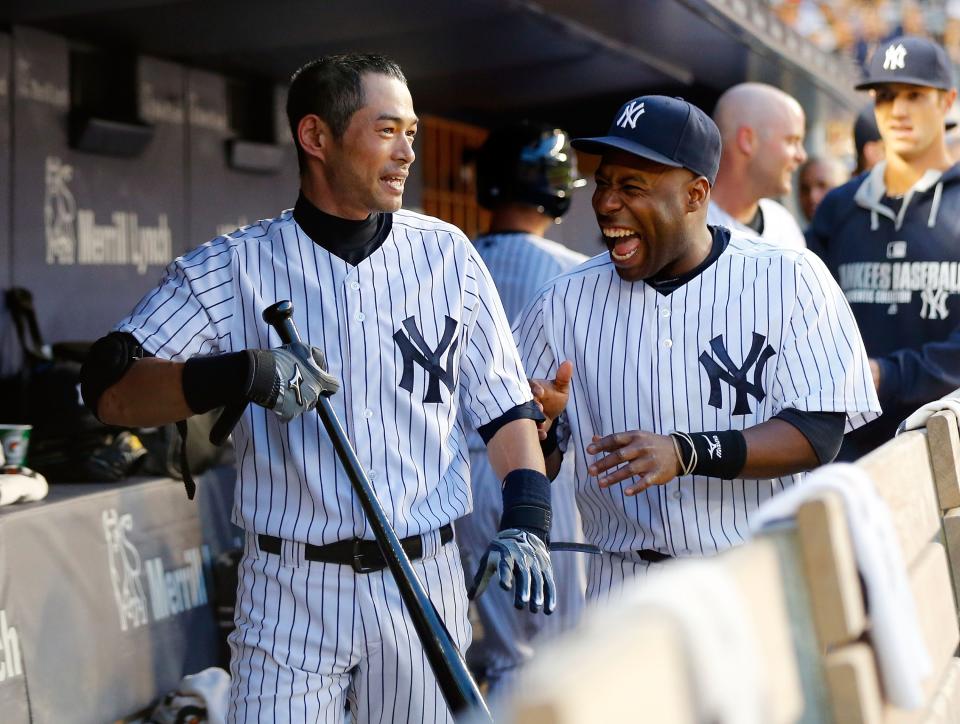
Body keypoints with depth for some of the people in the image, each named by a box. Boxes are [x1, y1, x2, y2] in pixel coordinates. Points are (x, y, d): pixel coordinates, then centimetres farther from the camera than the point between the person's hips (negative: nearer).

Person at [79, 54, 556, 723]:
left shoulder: (447, 253, 5)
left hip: (424, 580, 3)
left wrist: (527, 521, -8)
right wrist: (239, 374, -29)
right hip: (291, 590, -2)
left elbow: (504, 403, 7)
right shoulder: (236, 266, -3)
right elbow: (110, 390, -12)